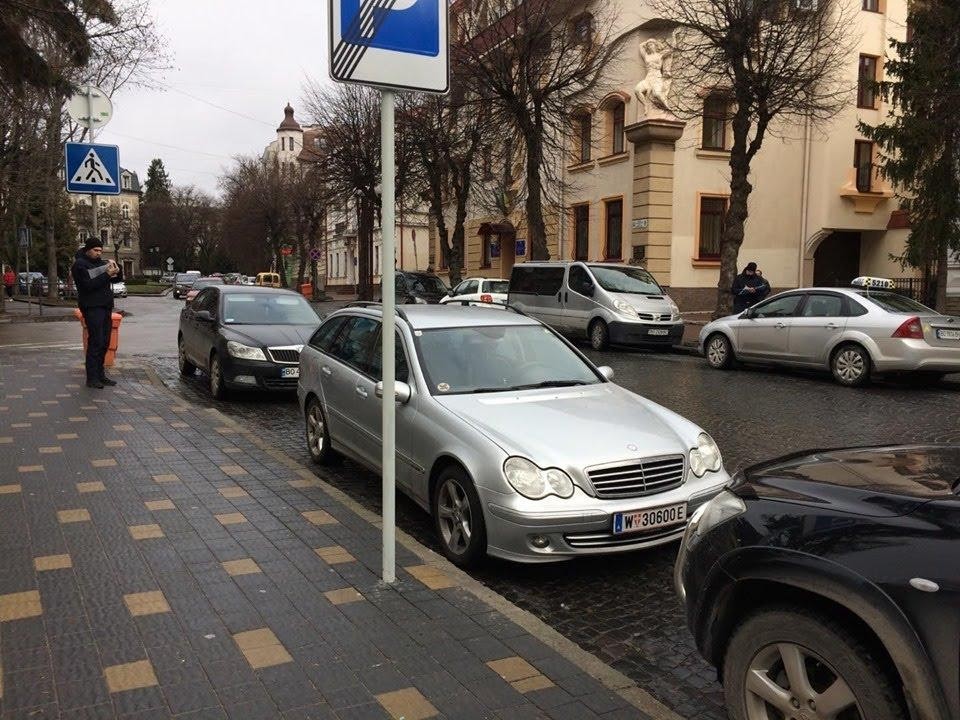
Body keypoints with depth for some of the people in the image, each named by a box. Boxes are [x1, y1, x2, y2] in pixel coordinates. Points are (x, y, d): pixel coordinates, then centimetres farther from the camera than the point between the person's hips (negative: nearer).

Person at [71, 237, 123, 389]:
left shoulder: (101, 262, 17)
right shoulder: (80, 264, -6)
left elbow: (118, 279, 18)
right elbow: (89, 285, -18)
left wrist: (117, 270, -4)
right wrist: (107, 275, -21)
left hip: (106, 306, 8)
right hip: (92, 307, -8)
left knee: (104, 342, 9)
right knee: (95, 342, -11)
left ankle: (100, 374, 15)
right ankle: (92, 378, -9)